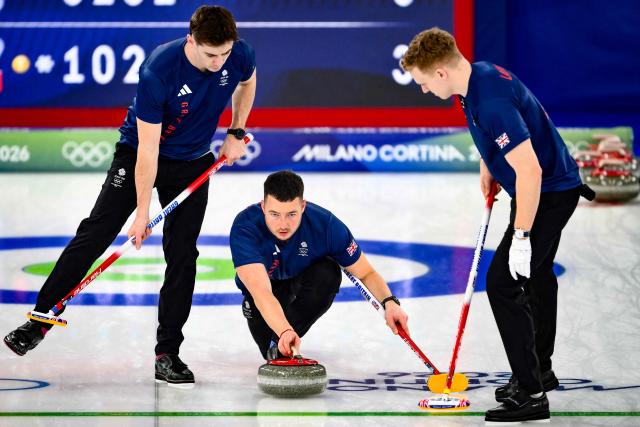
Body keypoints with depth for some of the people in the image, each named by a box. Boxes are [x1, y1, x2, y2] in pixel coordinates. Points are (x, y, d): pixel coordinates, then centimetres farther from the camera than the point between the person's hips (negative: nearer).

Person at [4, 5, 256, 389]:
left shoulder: (240, 55, -19)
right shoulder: (158, 71, -33)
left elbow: (247, 83, 9)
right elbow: (148, 148, -28)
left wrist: (236, 134, 1)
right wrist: (142, 212, -25)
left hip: (192, 164, 4)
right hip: (138, 155, -3)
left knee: (182, 255, -4)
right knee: (95, 234, -10)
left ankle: (168, 354, 1)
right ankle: (40, 320, -4)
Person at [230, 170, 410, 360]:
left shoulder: (326, 224, -32)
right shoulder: (245, 228, -38)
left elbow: (366, 273, -20)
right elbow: (261, 292, -50)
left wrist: (389, 302, -40)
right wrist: (284, 331, -67)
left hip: (305, 278, 0)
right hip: (266, 284, 0)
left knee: (328, 273, -33)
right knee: (273, 353, -19)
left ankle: (279, 342, -16)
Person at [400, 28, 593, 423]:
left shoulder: (492, 101, -31)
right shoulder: (479, 74, 0)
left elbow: (529, 171, -34)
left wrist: (521, 236, -30)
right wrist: (488, 166, 22)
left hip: (549, 193, -11)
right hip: (552, 186, 11)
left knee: (503, 282, -13)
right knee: (537, 274, 24)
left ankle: (530, 393, -12)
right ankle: (540, 371, 41)